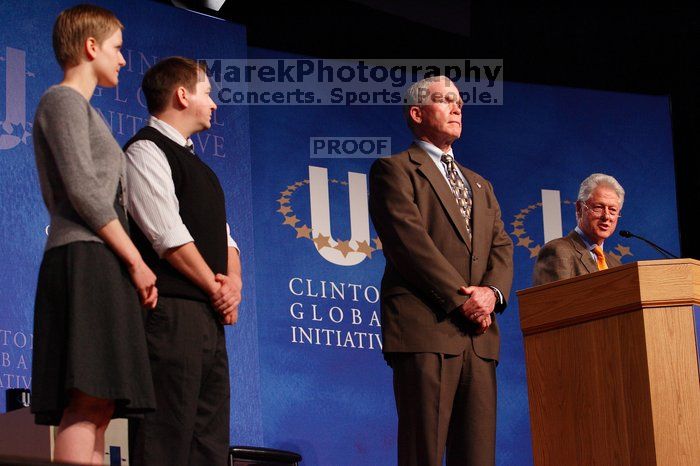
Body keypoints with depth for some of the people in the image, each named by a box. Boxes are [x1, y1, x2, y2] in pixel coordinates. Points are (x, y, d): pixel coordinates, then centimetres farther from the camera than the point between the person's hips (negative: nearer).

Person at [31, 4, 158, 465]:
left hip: (101, 266, 10)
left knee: (99, 408, 0)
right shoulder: (63, 100, 1)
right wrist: (136, 261, -11)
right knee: (90, 398, -21)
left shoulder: (84, 109, 30)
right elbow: (83, 190, -11)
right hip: (85, 257, -10)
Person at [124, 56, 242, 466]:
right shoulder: (146, 151, -5)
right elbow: (169, 236, -14)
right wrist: (216, 288, -7)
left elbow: (222, 234, 21)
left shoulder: (194, 163, 25)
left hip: (209, 316, 10)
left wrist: (234, 280, 1)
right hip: (171, 310, -10)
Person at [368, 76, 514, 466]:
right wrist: (460, 300, -13)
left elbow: (502, 248, 16)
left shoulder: (480, 186, 28)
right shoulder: (394, 170, 5)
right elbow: (409, 241, -7)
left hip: (479, 335, 6)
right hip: (426, 329, -6)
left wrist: (492, 292, -5)